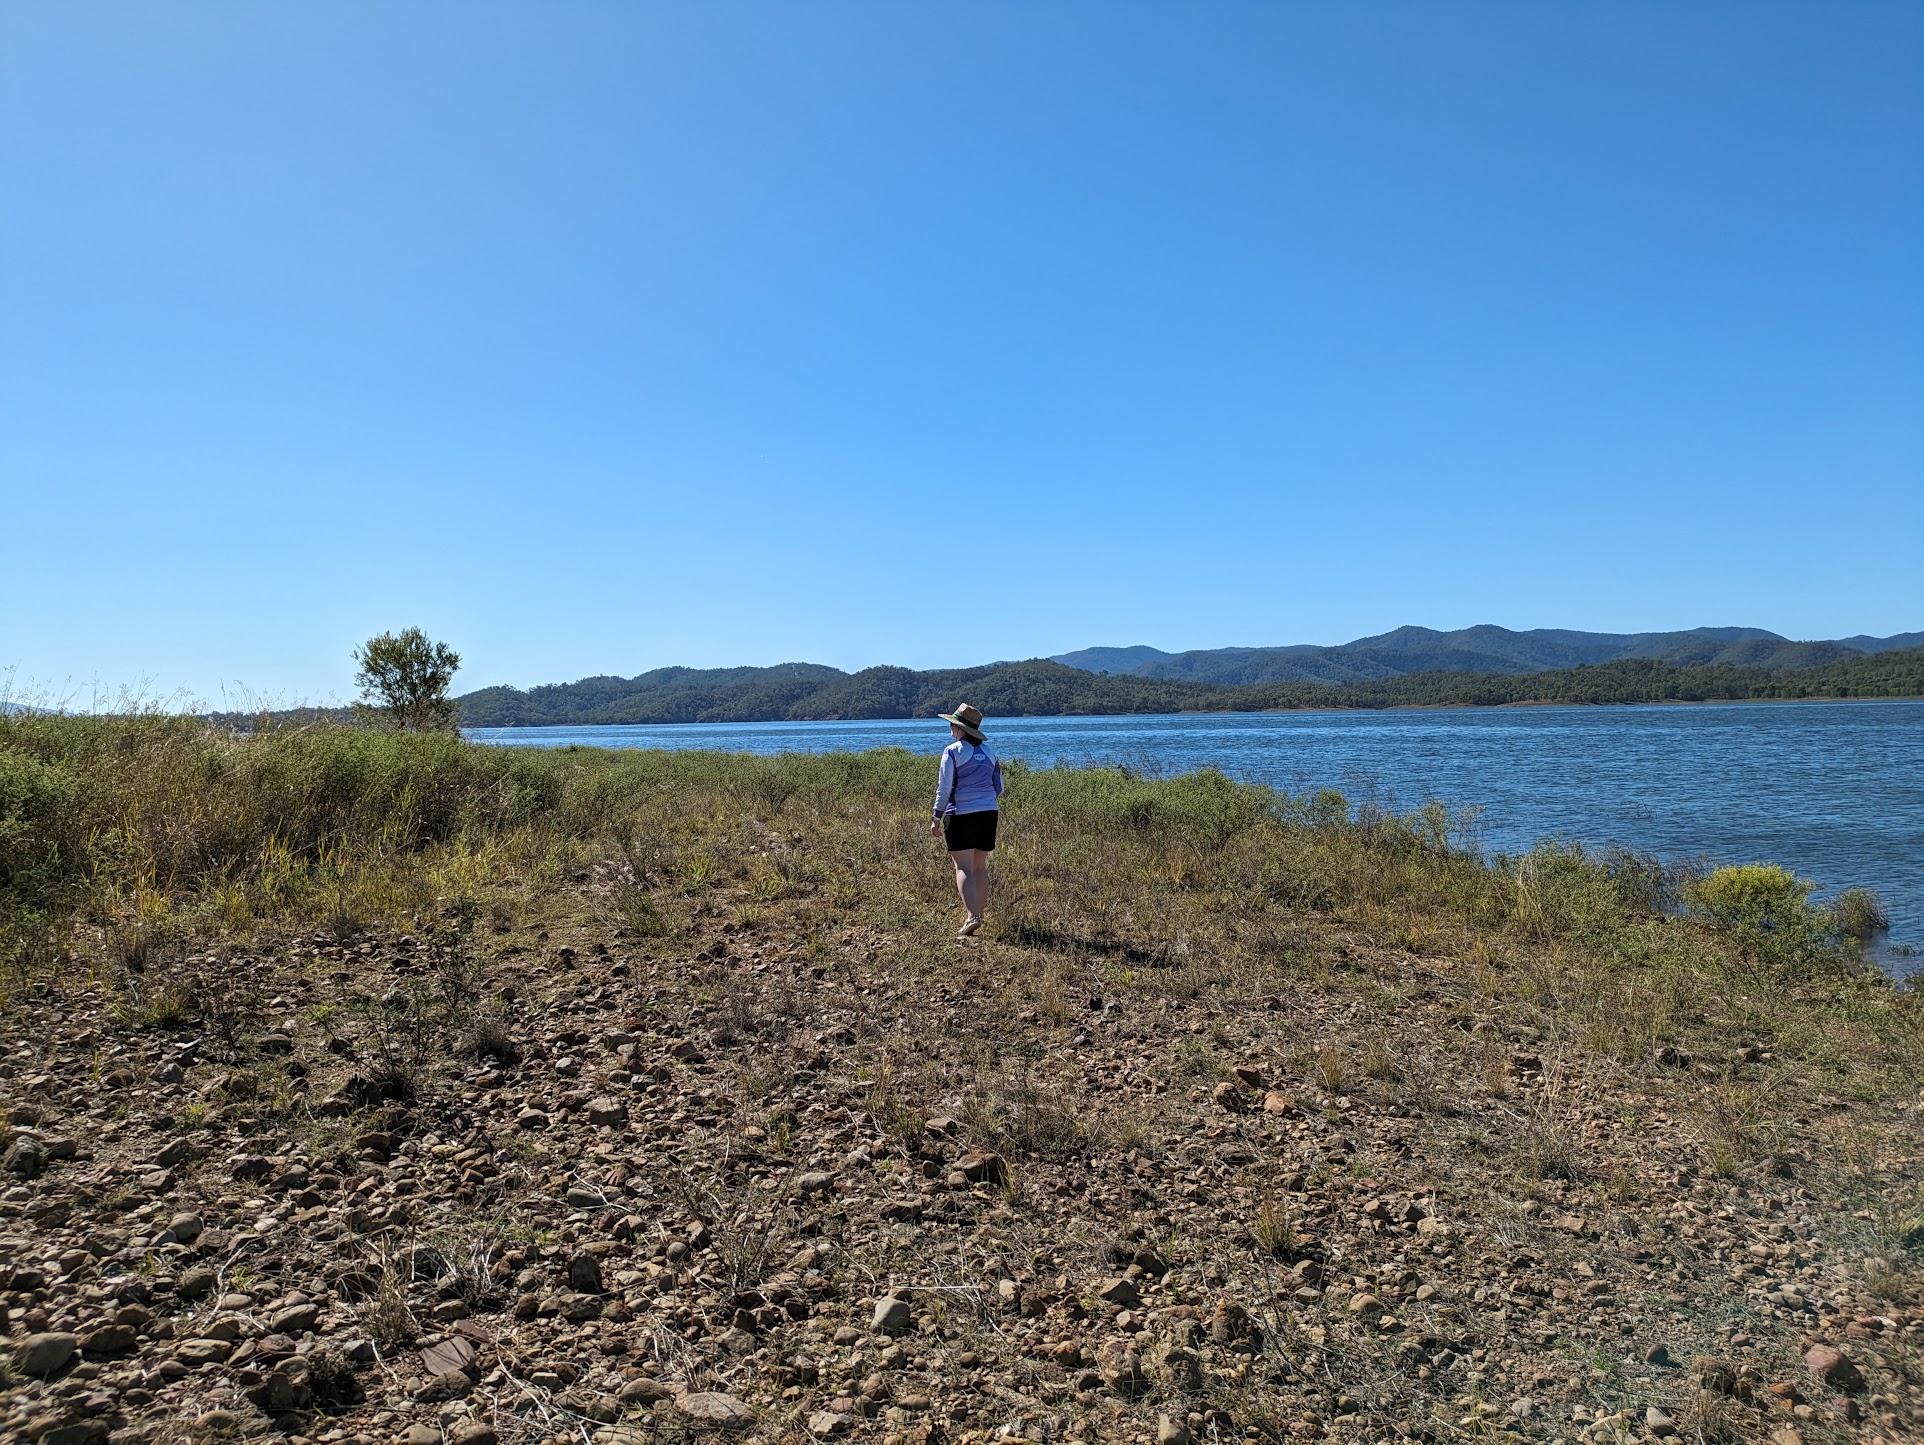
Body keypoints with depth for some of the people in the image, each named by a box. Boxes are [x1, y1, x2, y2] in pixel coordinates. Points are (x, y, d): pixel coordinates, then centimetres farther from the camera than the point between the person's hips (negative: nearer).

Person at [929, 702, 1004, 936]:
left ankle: (972, 917, -16)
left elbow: (945, 788, -9)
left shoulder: (952, 751, -6)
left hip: (961, 814, -6)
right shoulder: (988, 751, 11)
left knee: (964, 868, -5)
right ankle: (979, 915, 20)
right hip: (989, 814, 6)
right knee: (980, 867, 14)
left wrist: (937, 816, -4)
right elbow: (999, 788, 14)